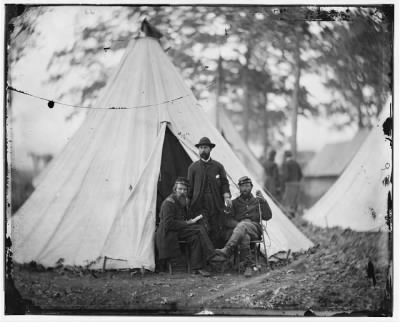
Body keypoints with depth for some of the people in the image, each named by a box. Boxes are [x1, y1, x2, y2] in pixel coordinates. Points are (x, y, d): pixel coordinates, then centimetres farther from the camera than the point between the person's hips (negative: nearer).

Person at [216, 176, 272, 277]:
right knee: (244, 237, -40)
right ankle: (247, 266, -46)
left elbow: (267, 216, 10)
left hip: (254, 228, -1)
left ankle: (227, 250, -57)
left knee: (243, 225, -39)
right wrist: (236, 224, -9)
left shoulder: (257, 201, 24)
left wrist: (263, 201, 1)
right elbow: (229, 219, 13)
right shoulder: (235, 202, 24)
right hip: (240, 228, 1)